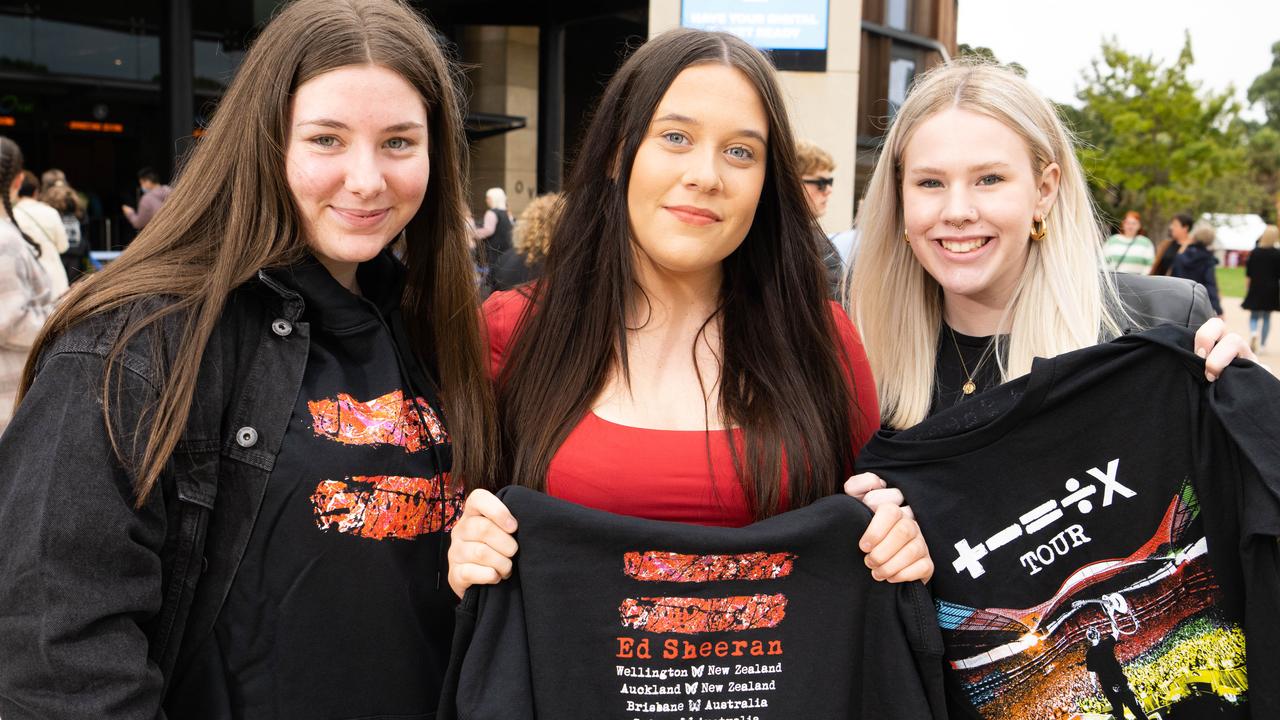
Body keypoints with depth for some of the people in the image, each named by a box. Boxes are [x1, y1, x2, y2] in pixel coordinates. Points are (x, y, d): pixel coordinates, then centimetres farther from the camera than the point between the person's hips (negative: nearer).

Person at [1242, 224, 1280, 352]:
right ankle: (1262, 344, 14)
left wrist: (1247, 289, 10)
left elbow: (1248, 274, 2)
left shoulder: (1254, 252, 0)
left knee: (1254, 316, 8)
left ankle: (1253, 333, -22)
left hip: (1255, 289, 1)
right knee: (1266, 317, 11)